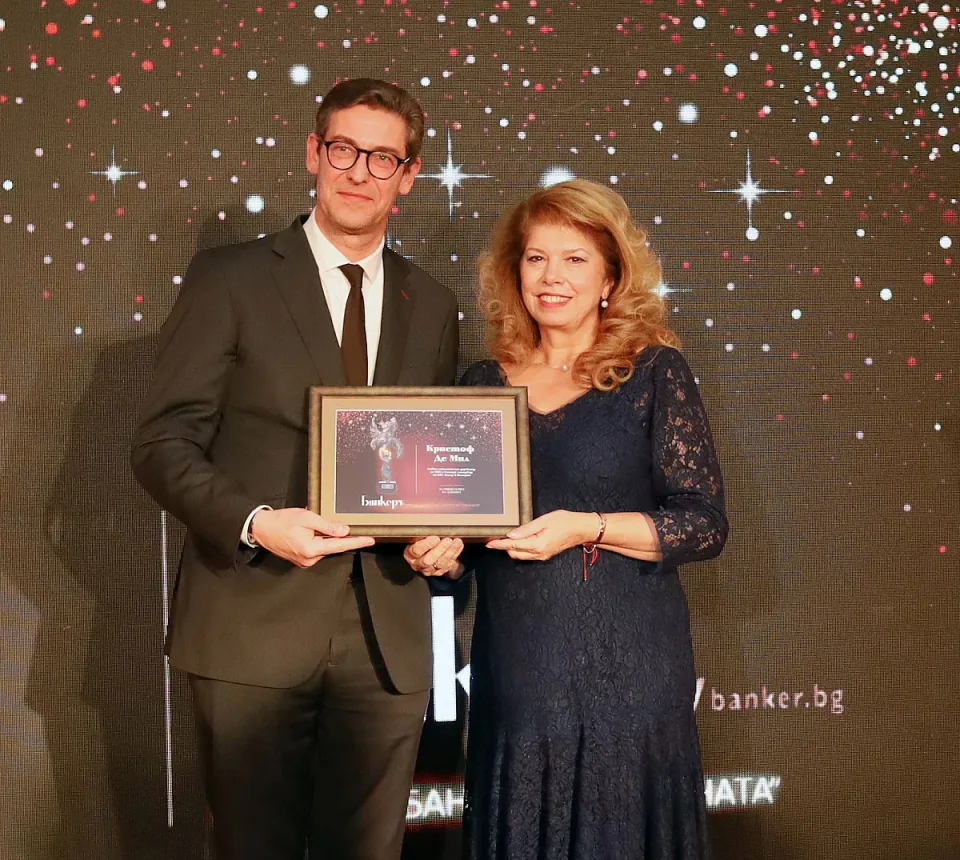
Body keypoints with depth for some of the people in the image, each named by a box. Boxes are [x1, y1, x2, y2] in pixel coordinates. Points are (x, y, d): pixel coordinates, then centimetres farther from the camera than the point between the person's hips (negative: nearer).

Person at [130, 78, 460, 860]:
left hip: (388, 634, 4)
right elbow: (163, 444, -4)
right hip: (253, 626, -3)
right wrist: (255, 523, -20)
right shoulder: (229, 278, -1)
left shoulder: (431, 305, 10)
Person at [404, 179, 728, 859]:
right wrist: (442, 550, -5)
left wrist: (588, 528, -18)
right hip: (513, 668, 3)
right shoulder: (486, 382, 7)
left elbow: (706, 523, -7)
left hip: (624, 670, -3)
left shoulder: (655, 372, -4)